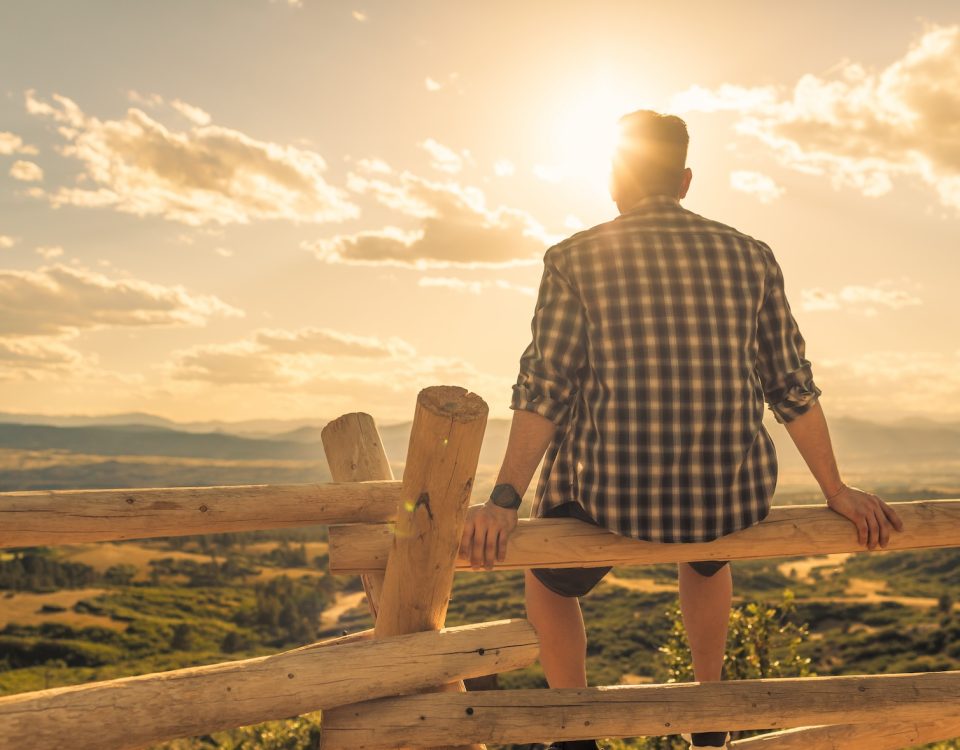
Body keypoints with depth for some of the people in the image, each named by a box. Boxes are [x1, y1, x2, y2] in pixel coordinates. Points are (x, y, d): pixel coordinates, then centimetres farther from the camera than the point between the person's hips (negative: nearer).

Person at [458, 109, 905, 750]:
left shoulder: (575, 259, -2)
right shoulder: (751, 257, 5)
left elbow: (543, 390, -11)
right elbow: (793, 387, 7)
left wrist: (504, 501, -12)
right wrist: (838, 492, 16)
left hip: (608, 498, -3)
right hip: (732, 498, 3)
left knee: (549, 581, 31)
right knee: (705, 552, 40)